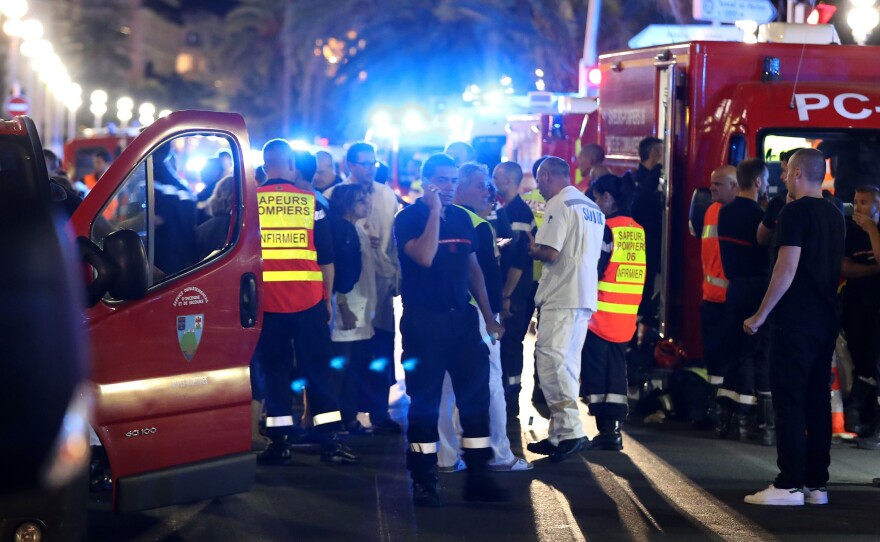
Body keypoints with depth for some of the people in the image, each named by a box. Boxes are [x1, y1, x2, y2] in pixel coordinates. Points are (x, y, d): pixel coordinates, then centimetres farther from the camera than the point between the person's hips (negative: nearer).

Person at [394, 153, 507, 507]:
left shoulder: (461, 218, 11)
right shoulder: (408, 218, -6)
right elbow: (424, 257, -23)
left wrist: (488, 316, 13)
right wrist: (434, 211, -19)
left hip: (462, 317, 5)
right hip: (424, 319, -5)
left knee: (475, 394, 2)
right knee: (425, 399, 0)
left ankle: (478, 476, 9)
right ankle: (423, 480, 7)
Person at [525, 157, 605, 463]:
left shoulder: (558, 205, -10)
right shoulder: (592, 208, 18)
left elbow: (549, 253, -19)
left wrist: (529, 248, 1)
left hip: (562, 298, -9)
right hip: (585, 297, 9)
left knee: (551, 362, -11)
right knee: (566, 365, 11)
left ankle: (571, 432, -18)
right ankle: (559, 435, 14)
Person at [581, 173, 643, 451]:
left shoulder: (606, 229, -12)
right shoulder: (638, 230, 9)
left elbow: (594, 269, -15)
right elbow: (637, 272, 12)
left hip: (600, 314, -6)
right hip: (626, 318, 6)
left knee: (595, 371, 2)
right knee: (616, 371, 11)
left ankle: (604, 430, 0)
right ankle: (615, 429, 8)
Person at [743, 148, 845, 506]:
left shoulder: (795, 212, -12)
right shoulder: (834, 215, 13)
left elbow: (788, 268, -18)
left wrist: (760, 315, -15)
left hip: (796, 319, -8)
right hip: (826, 320, 8)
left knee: (789, 400, -6)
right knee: (818, 401, 9)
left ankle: (789, 485, -9)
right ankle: (816, 484, 12)